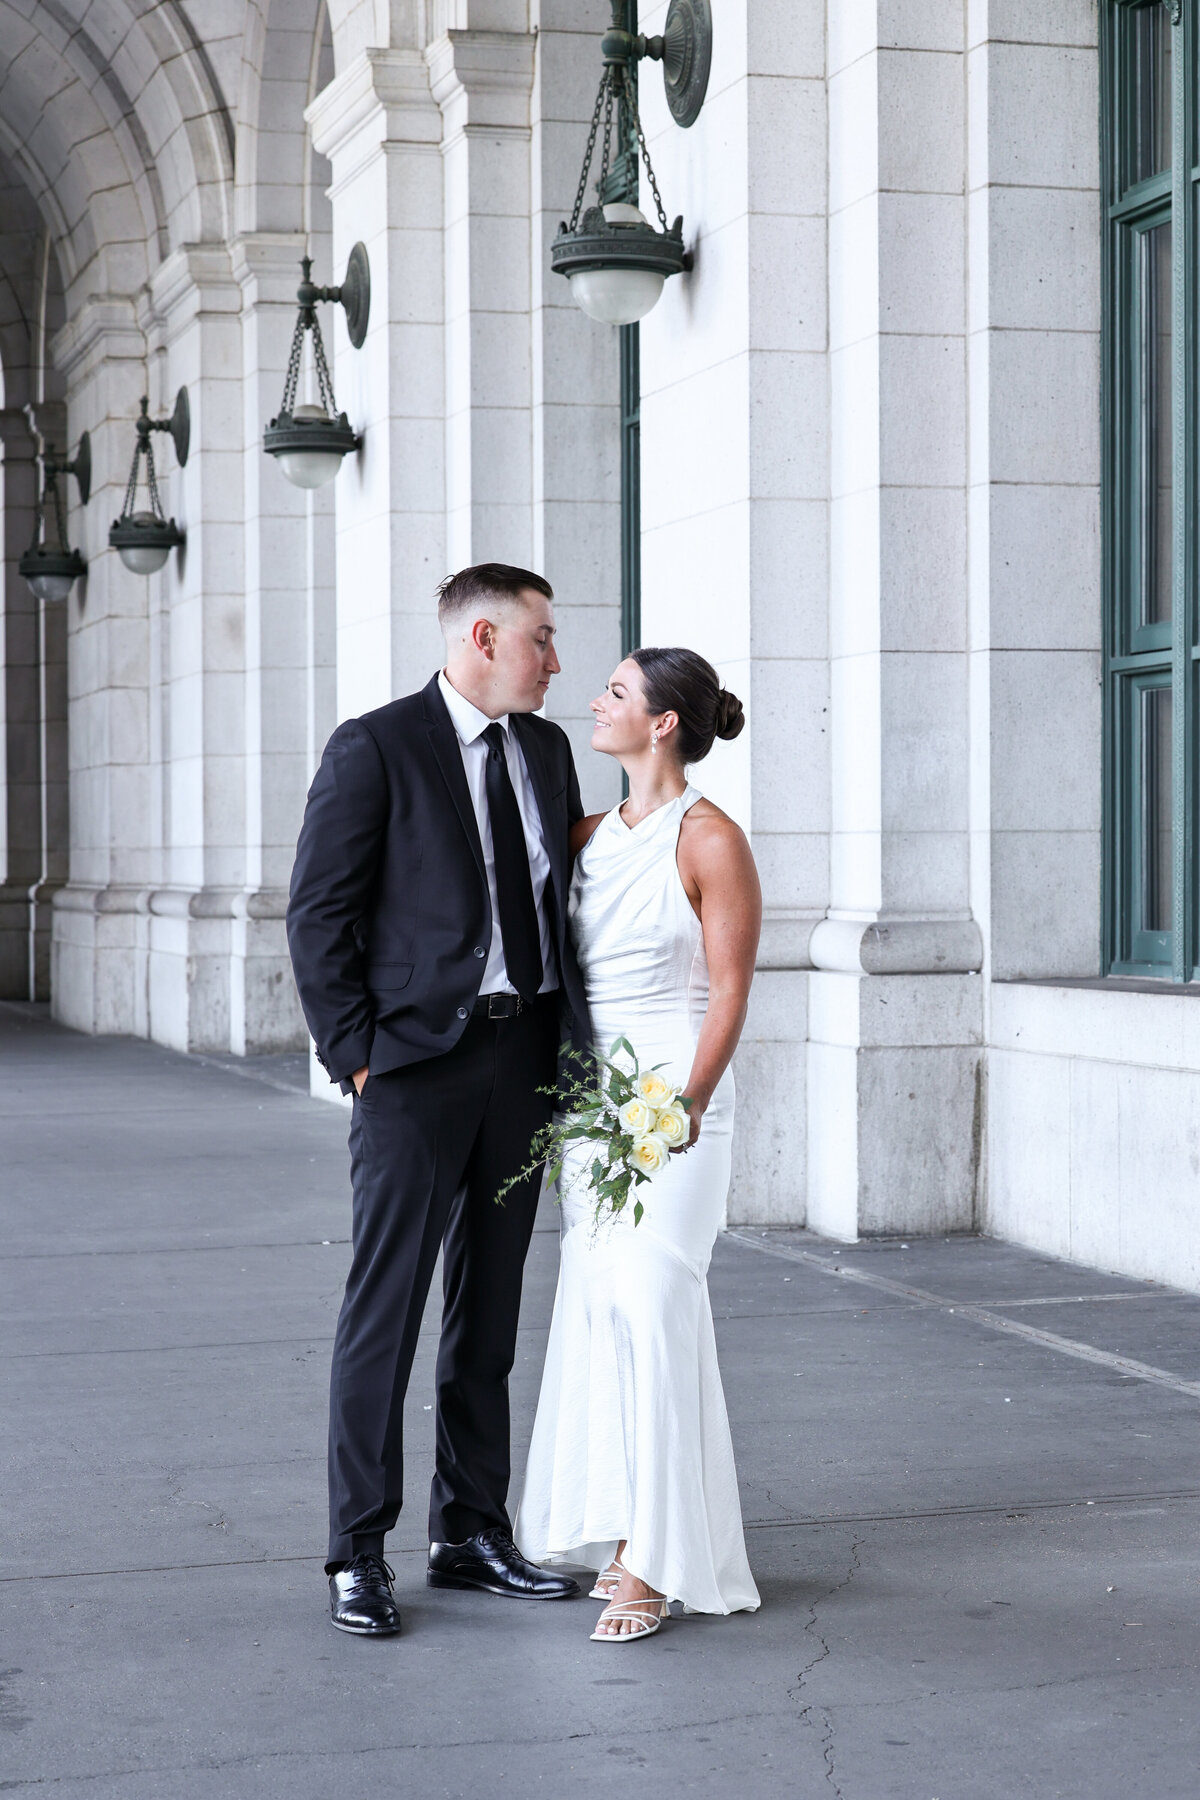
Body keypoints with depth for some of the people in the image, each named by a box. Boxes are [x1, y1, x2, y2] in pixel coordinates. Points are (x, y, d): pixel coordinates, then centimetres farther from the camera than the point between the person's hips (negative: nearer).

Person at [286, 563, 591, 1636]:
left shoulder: (547, 750, 13)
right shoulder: (374, 750, -6)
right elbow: (319, 914, -7)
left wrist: (573, 1041, 7)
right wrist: (355, 1053, -11)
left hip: (525, 1055, 6)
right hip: (416, 1063, -6)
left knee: (491, 1310, 12)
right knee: (386, 1306, -3)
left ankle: (472, 1532, 21)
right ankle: (359, 1553, 4)